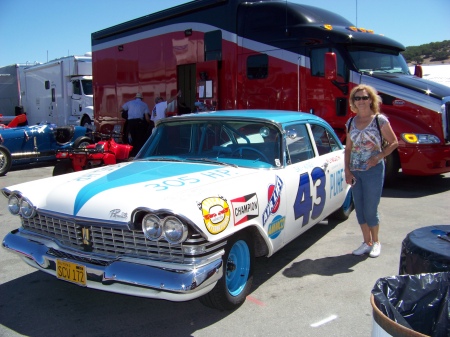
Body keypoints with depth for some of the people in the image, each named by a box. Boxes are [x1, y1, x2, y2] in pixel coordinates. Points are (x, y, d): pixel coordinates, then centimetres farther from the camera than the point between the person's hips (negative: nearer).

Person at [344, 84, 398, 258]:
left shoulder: (380, 120, -5)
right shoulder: (351, 122, 8)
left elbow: (394, 143, -2)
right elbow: (348, 148, 11)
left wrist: (378, 157, -16)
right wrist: (347, 170, 3)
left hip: (373, 170, -5)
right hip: (355, 171, 5)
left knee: (370, 210, 0)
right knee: (359, 209, 10)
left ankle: (376, 242, 22)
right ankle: (366, 242, 25)